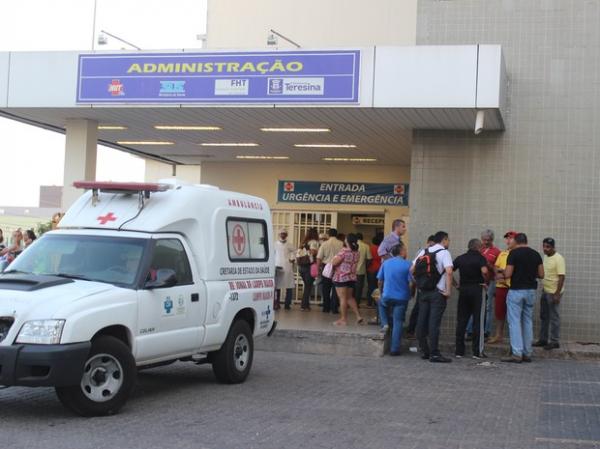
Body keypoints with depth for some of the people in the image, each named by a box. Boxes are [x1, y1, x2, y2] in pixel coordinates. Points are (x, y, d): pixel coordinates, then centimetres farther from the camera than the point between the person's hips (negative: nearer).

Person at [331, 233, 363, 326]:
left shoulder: (344, 251, -19)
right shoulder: (356, 253, 4)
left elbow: (334, 262, -19)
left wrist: (334, 258, 4)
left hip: (341, 277, -7)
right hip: (352, 277, 7)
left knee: (343, 298, -1)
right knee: (350, 297, 18)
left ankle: (343, 319, 4)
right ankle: (358, 316, 11)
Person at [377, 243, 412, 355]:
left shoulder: (386, 263, 2)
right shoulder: (407, 264, -9)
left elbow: (380, 281, 6)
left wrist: (381, 293, 22)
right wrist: (411, 294, 6)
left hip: (387, 296, 2)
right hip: (401, 298, -2)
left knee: (381, 303, 36)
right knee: (398, 323, 4)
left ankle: (385, 324, 18)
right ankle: (394, 349, 5)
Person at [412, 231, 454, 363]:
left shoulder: (423, 252, 11)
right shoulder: (444, 253, -6)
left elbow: (412, 270, 8)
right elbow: (449, 272, -19)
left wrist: (419, 283, 15)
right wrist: (448, 290, -14)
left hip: (423, 291, 6)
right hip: (438, 292, -5)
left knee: (422, 321, 9)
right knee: (434, 322, -7)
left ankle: (425, 351, 17)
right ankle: (434, 354, -7)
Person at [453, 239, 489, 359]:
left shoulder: (460, 258, 9)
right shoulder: (480, 258, -5)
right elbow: (484, 271, -23)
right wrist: (485, 281, -6)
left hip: (463, 289, 4)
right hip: (476, 289, -4)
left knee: (461, 321, 9)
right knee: (478, 321, 1)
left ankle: (459, 350, 10)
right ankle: (477, 351, 0)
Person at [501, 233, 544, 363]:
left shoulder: (514, 253, -10)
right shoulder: (536, 254, 6)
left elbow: (508, 274, -14)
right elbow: (541, 275, 6)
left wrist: (504, 272, 8)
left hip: (516, 291, -5)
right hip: (531, 290, 5)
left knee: (514, 322, -3)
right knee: (528, 322, 13)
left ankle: (517, 354, -8)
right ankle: (527, 353, 15)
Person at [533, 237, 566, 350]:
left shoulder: (558, 259, -17)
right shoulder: (545, 257, 9)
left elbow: (561, 277, -20)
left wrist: (557, 294, -23)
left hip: (554, 293, -9)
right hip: (545, 291, 9)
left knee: (554, 317, -1)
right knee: (544, 316, 14)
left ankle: (554, 341, 7)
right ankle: (543, 339, 23)